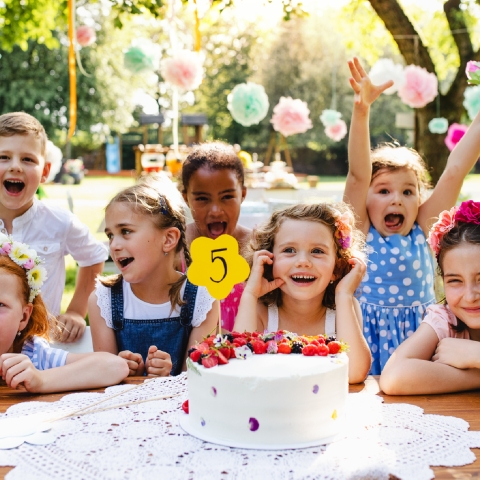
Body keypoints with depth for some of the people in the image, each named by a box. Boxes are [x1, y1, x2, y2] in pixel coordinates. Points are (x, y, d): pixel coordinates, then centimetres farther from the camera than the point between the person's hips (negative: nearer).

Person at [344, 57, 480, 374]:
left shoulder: (422, 230, 4)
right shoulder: (361, 232, -2)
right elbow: (358, 175, -14)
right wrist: (361, 111, -25)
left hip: (419, 332, 2)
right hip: (371, 335, -2)